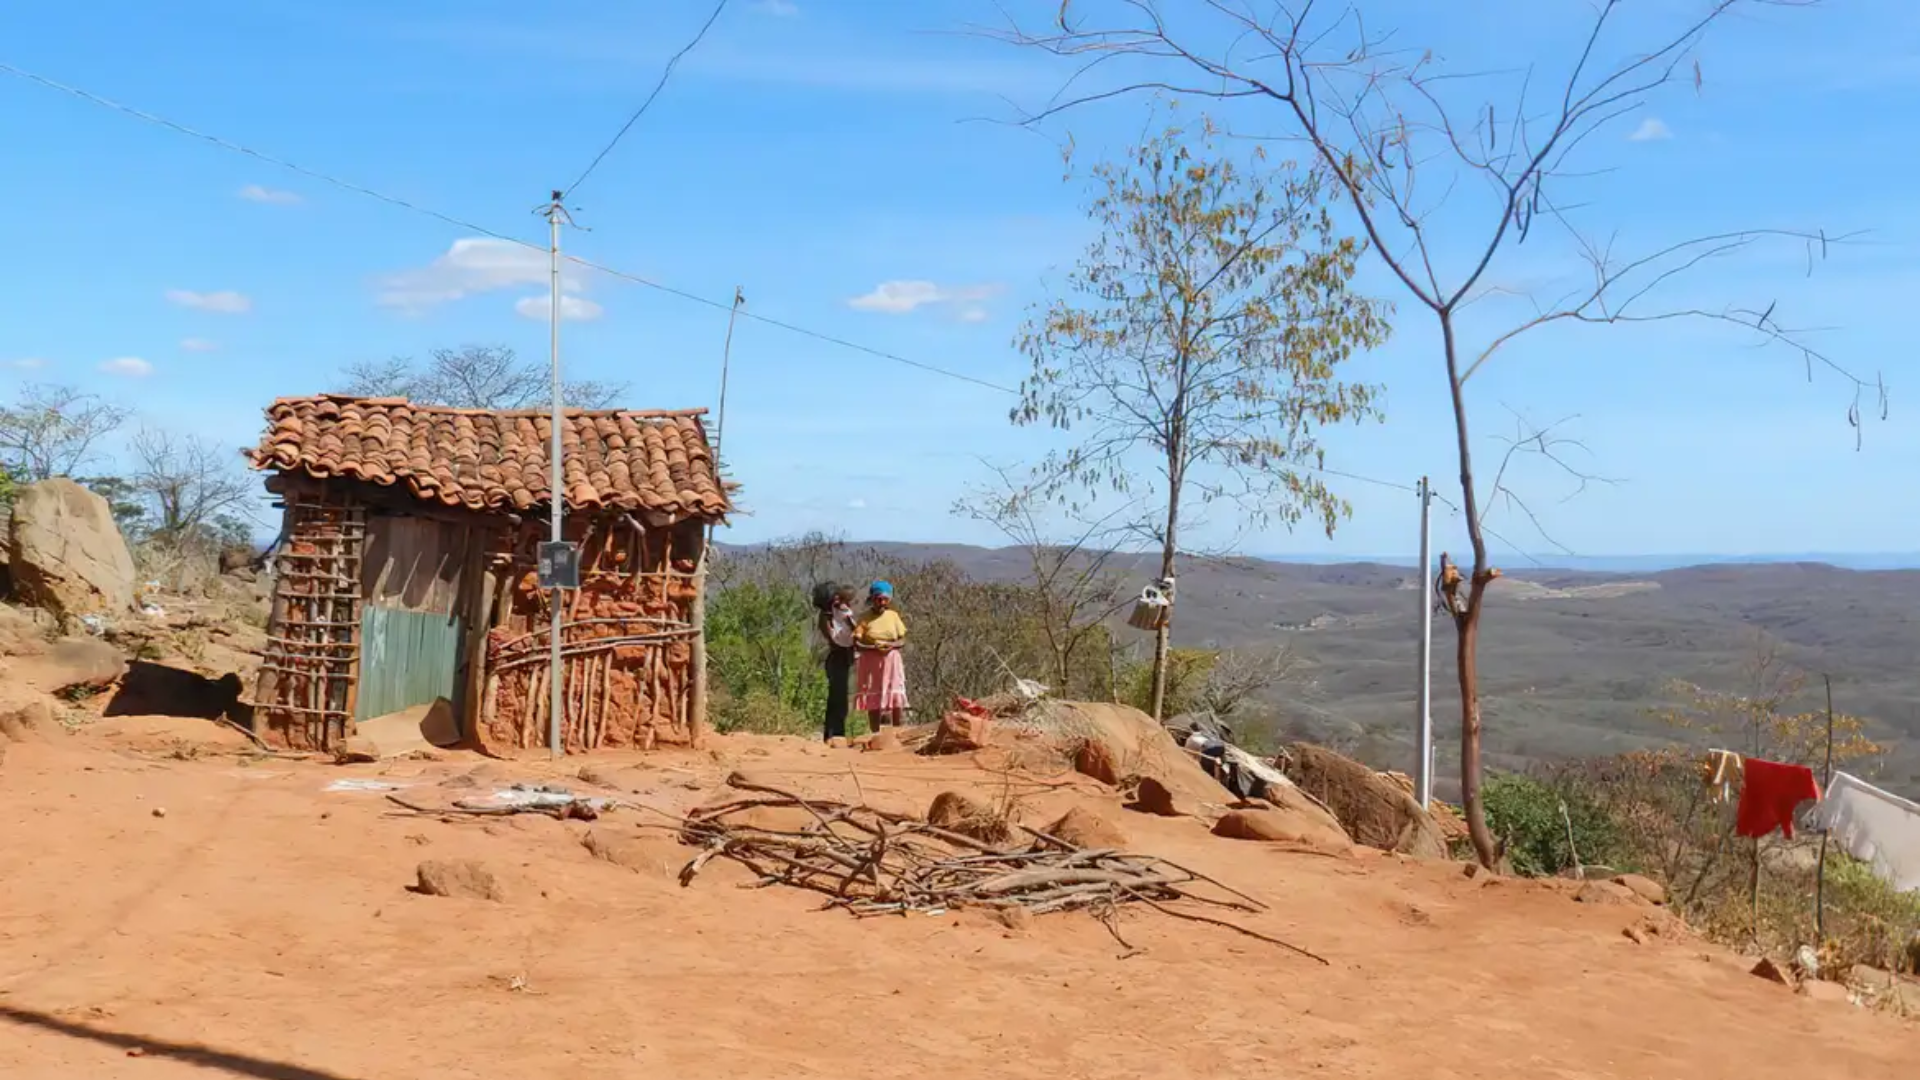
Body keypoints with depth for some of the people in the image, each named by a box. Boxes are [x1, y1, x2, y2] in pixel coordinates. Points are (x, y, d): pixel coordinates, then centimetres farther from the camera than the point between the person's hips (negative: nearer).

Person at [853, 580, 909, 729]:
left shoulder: (893, 615, 5)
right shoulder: (864, 617, -3)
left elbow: (902, 640, 6)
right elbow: (856, 643, -7)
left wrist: (891, 645, -14)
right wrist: (873, 647, -22)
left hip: (891, 662, 2)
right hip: (871, 664, -1)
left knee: (896, 700, -4)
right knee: (873, 701, 1)